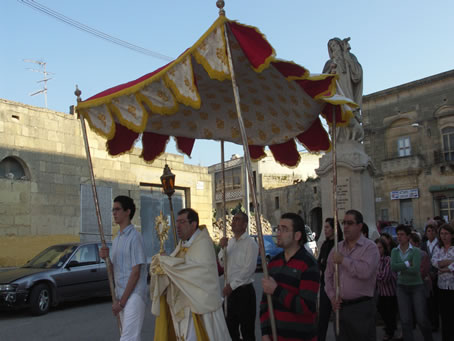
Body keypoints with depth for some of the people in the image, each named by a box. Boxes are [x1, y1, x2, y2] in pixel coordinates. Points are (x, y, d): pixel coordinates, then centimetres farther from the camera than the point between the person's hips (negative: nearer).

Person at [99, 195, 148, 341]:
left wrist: (121, 301, -14)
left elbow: (136, 272, -15)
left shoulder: (134, 237, -11)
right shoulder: (116, 239, 15)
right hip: (121, 296, 8)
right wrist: (106, 258, -4)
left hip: (133, 296, -8)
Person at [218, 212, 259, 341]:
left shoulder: (250, 243, -12)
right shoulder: (230, 242, 10)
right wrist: (222, 248, -7)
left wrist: (232, 285, -15)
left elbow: (249, 269, -18)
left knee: (247, 330, 2)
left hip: (244, 290, -7)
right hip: (231, 290, 7)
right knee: (230, 327, 17)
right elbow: (223, 263, 10)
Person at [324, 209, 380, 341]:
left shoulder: (370, 247, -7)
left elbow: (366, 271, -25)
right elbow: (328, 275, 14)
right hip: (340, 306, 5)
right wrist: (332, 297, 3)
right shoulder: (337, 248, 11)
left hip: (361, 307, -5)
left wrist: (343, 260, -17)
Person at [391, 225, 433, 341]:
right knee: (405, 320, 0)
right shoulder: (394, 251, 1)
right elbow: (393, 267, -14)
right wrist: (407, 264, -17)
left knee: (422, 319, -1)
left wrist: (400, 268, -14)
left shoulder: (416, 251, -10)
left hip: (417, 286, -2)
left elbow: (415, 269, -23)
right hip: (402, 287, 3)